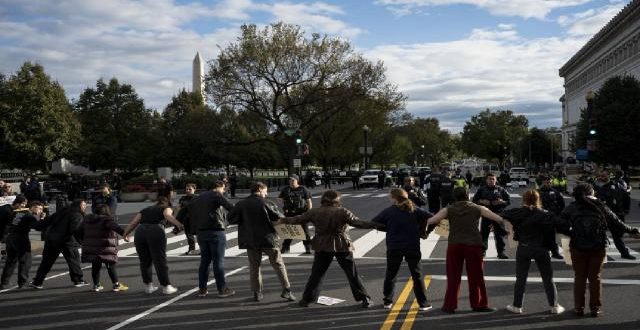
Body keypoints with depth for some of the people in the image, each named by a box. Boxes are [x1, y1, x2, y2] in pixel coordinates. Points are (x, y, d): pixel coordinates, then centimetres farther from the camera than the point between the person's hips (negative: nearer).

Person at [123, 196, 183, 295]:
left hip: (140, 231, 4)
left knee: (144, 261, 16)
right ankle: (166, 287, 9)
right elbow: (168, 216, -5)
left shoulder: (145, 210, 30)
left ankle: (148, 286, 24)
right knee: (160, 261, 3)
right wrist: (179, 224, -20)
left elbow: (133, 223, 18)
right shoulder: (166, 208, 18)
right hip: (156, 231, -4)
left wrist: (125, 234, 24)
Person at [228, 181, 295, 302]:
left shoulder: (241, 204, 0)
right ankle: (286, 290, 4)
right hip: (268, 238, -2)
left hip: (251, 240, 2)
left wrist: (245, 219, 10)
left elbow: (231, 219, -3)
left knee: (254, 267, 13)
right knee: (278, 264, 7)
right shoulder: (265, 202, -8)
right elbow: (279, 217, -10)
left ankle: (257, 293, 13)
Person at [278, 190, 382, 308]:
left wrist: (283, 220, 22)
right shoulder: (342, 212, -8)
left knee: (316, 274, 13)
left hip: (322, 247, 2)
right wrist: (373, 225, -12)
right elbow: (357, 222, -15)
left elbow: (298, 219, 7)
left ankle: (307, 299, 16)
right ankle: (364, 298, 9)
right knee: (352, 274, 6)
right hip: (342, 247, -2)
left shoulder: (314, 212, 0)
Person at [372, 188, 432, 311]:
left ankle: (388, 301, 22)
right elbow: (431, 217, -9)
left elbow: (373, 222, -5)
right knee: (417, 275, 10)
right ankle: (423, 303, 12)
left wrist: (387, 228, 7)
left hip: (394, 248, 0)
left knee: (390, 275, 16)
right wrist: (422, 229, 5)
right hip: (412, 247, 1)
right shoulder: (414, 210, -1)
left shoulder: (388, 211, -5)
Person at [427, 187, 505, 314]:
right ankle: (479, 304, 17)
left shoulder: (448, 209, 3)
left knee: (453, 276, 8)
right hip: (473, 245, 0)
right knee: (476, 276, 10)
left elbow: (431, 220, -6)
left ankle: (450, 305, 10)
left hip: (454, 245, 0)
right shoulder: (478, 209, 4)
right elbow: (498, 218, 5)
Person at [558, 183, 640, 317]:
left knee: (580, 277, 12)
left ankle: (579, 307, 15)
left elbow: (561, 226, -12)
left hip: (578, 248, 0)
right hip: (599, 248, 1)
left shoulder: (571, 208, -4)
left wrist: (573, 233, 4)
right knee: (595, 277, 13)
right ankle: (595, 308, 17)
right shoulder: (601, 207, -2)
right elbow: (617, 224, 4)